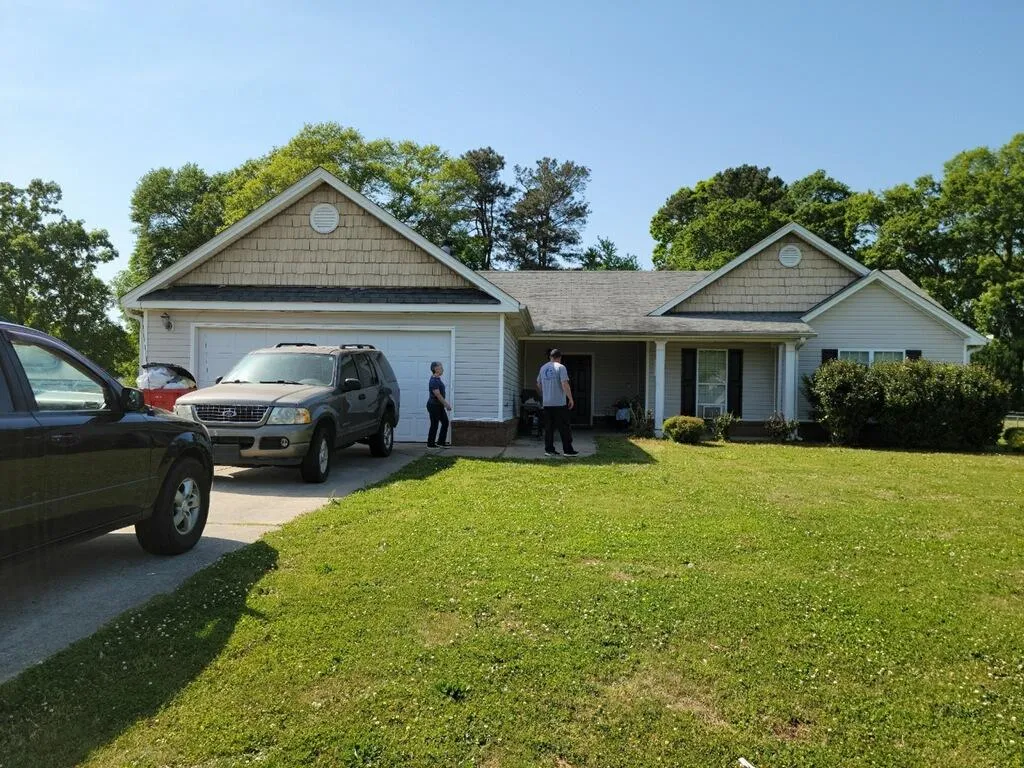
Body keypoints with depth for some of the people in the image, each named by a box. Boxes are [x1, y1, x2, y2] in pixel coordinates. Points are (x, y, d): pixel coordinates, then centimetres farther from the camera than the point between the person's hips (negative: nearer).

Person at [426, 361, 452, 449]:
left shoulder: (438, 379, 10)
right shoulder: (433, 381, -20)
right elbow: (438, 395, -23)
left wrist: (446, 403, 16)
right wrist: (446, 404, -19)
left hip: (439, 406, 10)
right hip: (433, 406, -10)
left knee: (445, 422, 10)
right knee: (434, 425, -1)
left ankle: (441, 442, 17)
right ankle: (430, 444, 10)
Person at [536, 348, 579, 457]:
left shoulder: (543, 368, 11)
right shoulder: (560, 367, -8)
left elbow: (539, 384, 20)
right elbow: (565, 385, -16)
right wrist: (570, 399, -9)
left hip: (546, 403, 6)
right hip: (559, 403, -6)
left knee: (548, 427, 8)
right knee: (564, 427, 0)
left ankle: (549, 449, 8)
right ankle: (568, 450, 3)